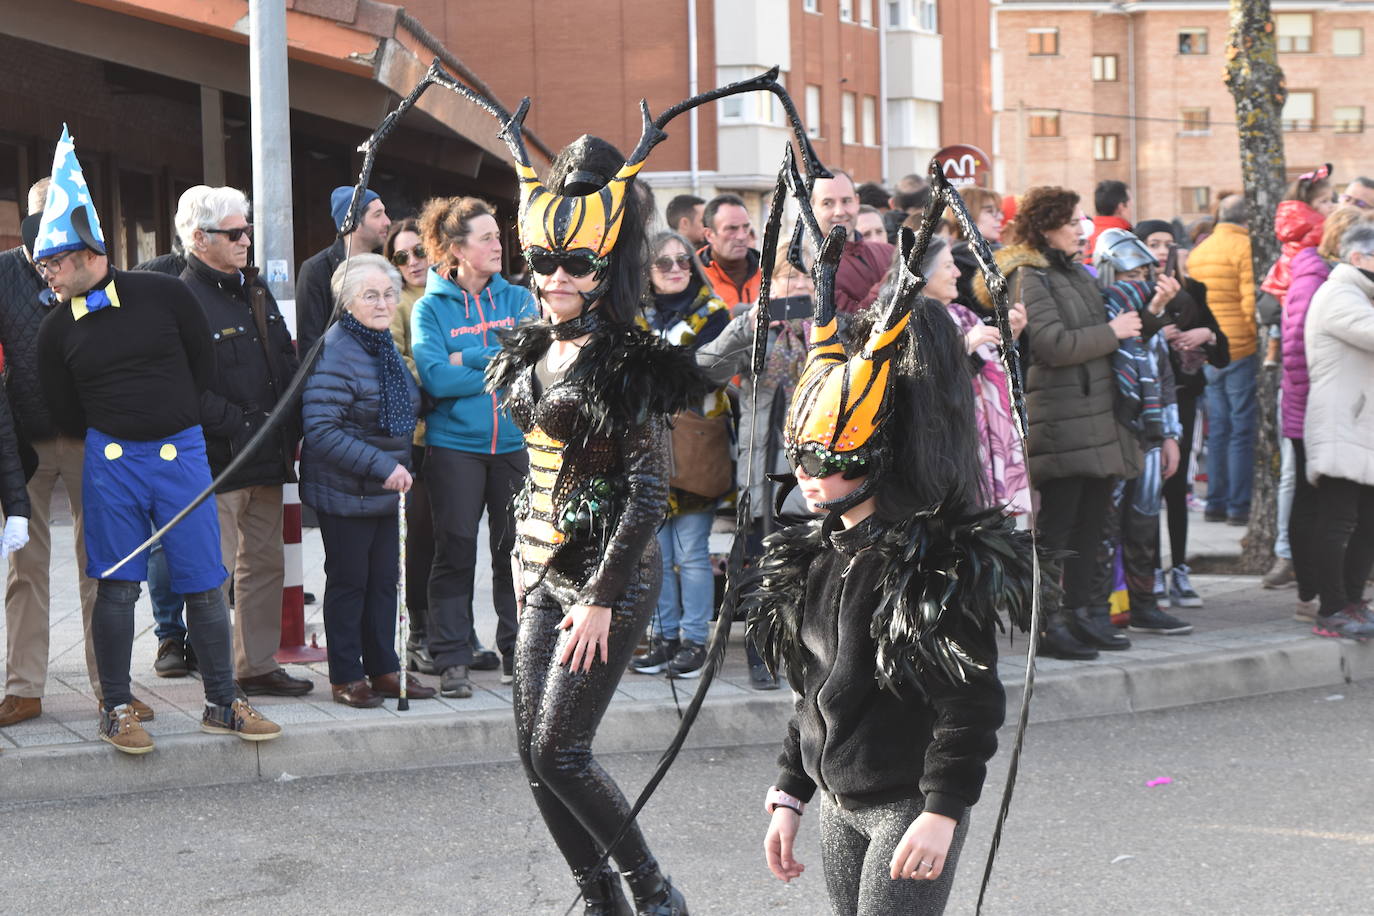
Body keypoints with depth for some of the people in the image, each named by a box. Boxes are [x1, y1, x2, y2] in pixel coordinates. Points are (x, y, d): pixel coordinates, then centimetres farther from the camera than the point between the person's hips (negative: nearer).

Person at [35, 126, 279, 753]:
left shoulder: (164, 295, -1)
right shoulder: (56, 331, 3)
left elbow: (204, 366, 9)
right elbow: (66, 416, 9)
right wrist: (116, 429, 7)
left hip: (182, 452, 0)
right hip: (110, 460, 0)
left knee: (204, 582, 1)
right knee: (116, 584, -1)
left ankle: (221, 704, 12)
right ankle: (115, 710, 10)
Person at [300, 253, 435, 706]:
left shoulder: (386, 347, 9)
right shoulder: (335, 352, -19)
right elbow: (321, 430, -24)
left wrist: (397, 468, 14)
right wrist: (382, 466, -25)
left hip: (385, 491, 8)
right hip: (344, 494, -8)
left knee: (384, 580, 12)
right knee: (348, 582, 2)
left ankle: (384, 669, 22)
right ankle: (347, 677, 12)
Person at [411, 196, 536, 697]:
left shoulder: (517, 298, 9)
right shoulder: (431, 307, 0)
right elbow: (434, 376, -14)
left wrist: (466, 360, -11)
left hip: (512, 443, 3)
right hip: (454, 445, -3)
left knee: (515, 548, 6)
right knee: (455, 552, -1)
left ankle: (517, 652, 17)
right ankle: (452, 660, 4)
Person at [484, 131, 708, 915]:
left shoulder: (629, 363, -14)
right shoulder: (536, 352, 10)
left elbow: (649, 493, -16)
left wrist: (602, 598, -18)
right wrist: (526, 561, 17)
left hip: (611, 572, -8)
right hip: (545, 567, 8)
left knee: (559, 750, -10)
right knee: (534, 751, 6)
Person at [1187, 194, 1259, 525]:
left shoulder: (1198, 252, 13)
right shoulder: (1246, 248, -10)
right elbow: (1253, 303, -17)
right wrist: (1265, 343, -10)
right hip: (1242, 349, -7)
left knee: (1218, 428, 12)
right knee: (1243, 429, -3)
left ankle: (1216, 503, 15)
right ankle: (1239, 506, -3)